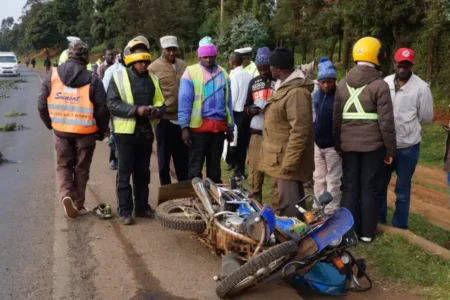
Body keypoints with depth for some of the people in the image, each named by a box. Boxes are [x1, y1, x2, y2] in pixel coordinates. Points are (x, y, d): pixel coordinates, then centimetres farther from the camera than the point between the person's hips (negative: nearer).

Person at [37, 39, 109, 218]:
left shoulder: (52, 75, -4)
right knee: (81, 168, 13)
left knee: (63, 165, 17)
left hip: (61, 130, 2)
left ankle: (66, 195, -5)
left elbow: (42, 104, 0)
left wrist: (50, 124, 16)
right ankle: (78, 204, 18)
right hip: (85, 132, -1)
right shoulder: (92, 80, -10)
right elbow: (102, 110, -9)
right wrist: (100, 132, 6)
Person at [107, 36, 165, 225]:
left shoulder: (152, 78, 9)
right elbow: (112, 104, -12)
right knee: (125, 172, 1)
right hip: (126, 131, -5)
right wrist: (136, 110, -23)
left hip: (146, 131, 5)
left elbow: (160, 102, 14)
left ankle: (142, 206, 25)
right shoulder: (118, 77, -5)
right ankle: (125, 210, 9)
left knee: (143, 171, 14)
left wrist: (157, 110, -10)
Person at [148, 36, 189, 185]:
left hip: (182, 119, 4)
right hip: (164, 119, -4)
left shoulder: (182, 65, 8)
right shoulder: (154, 68, -7)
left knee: (183, 158, 14)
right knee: (164, 158, 9)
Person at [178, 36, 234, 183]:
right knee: (195, 167, 5)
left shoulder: (223, 74, 10)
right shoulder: (191, 72, -3)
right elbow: (184, 101, -7)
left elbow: (228, 102, 13)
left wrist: (230, 127, 13)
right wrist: (185, 127, -13)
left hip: (219, 127, 4)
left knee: (215, 166, 15)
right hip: (198, 126, -4)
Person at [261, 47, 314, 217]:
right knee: (293, 200, 19)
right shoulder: (285, 86, 13)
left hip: (287, 158, -10)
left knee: (289, 204, -3)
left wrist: (289, 162, -24)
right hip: (282, 156, 10)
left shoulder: (296, 92, -21)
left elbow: (300, 131, -25)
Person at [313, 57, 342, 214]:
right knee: (318, 178, 16)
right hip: (317, 144, 7)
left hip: (333, 146, -7)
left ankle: (331, 212, 8)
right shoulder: (315, 95, 7)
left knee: (333, 181, 2)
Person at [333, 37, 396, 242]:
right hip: (373, 145, -4)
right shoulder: (380, 85, -10)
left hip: (348, 145, 4)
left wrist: (338, 145, 20)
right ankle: (366, 232, 12)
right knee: (369, 188, 5)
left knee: (350, 187, 10)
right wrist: (390, 150, -2)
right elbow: (386, 122, -11)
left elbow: (336, 118, 11)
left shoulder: (343, 85, 6)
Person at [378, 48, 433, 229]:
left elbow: (426, 117, -1)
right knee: (379, 185, 15)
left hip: (408, 147, -3)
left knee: (402, 190, 9)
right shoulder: (385, 83, 1)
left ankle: (399, 226, 22)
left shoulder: (421, 87, -9)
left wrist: (409, 126, 7)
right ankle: (378, 219, 33)